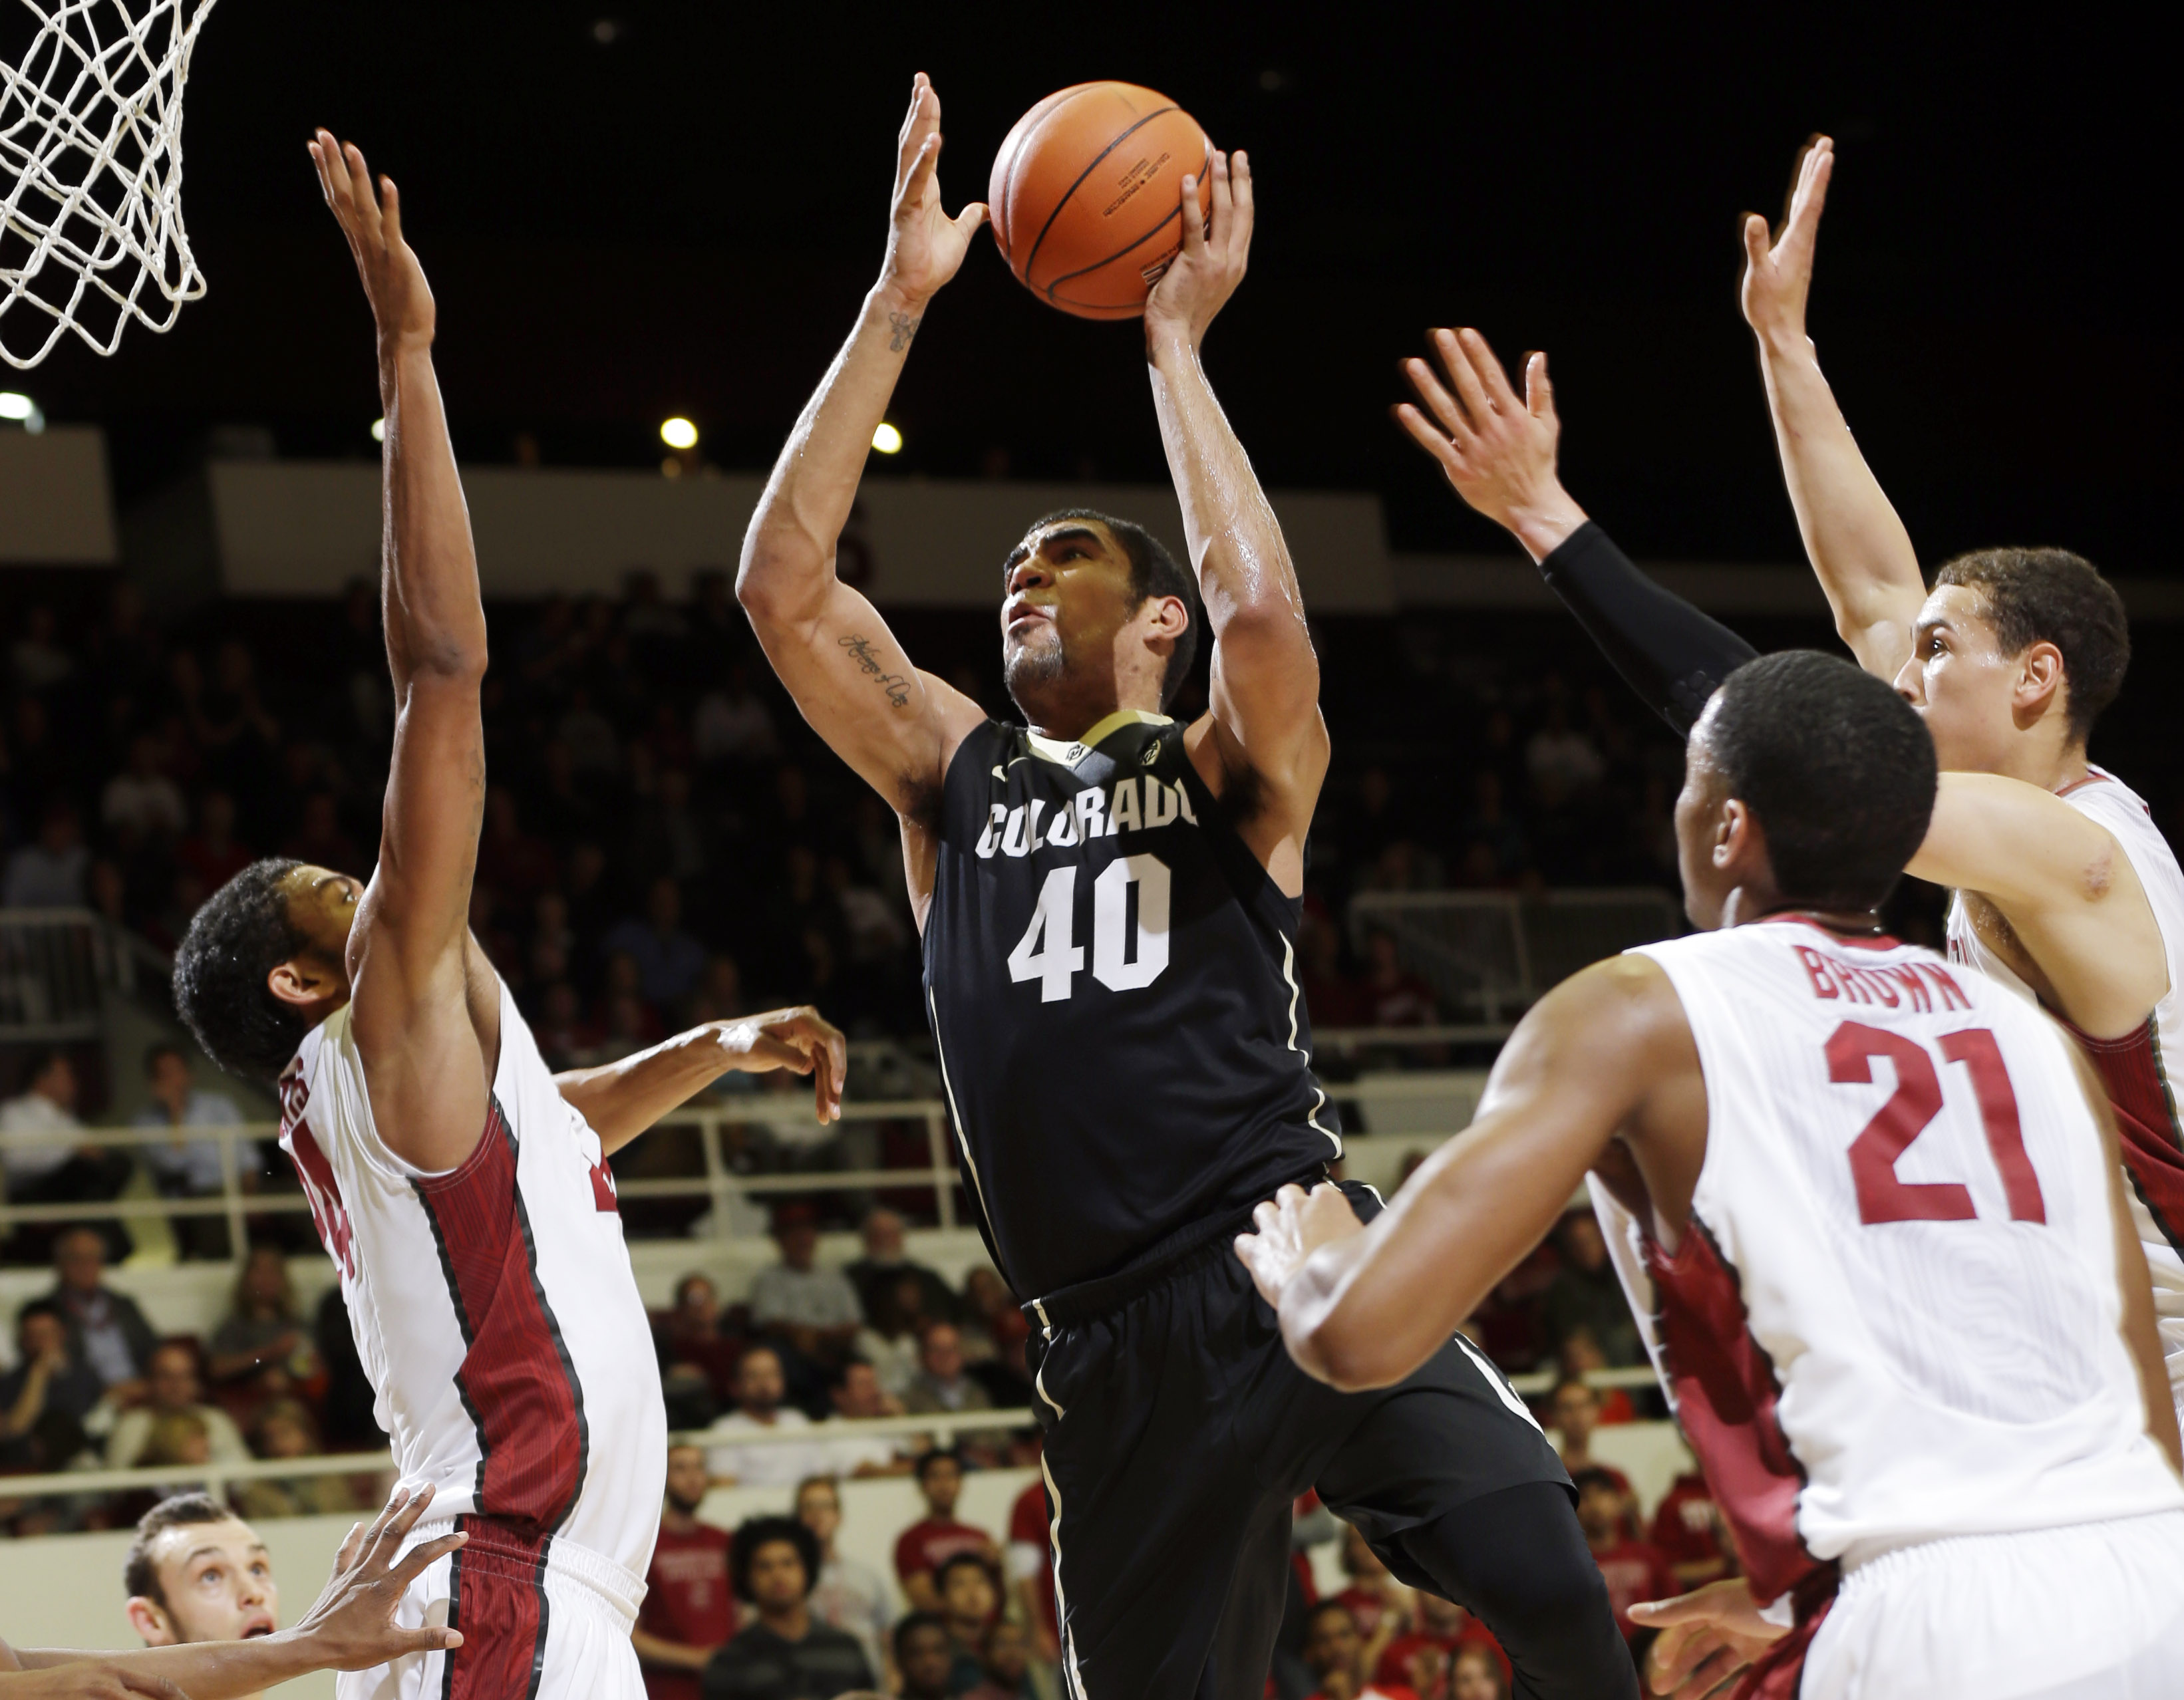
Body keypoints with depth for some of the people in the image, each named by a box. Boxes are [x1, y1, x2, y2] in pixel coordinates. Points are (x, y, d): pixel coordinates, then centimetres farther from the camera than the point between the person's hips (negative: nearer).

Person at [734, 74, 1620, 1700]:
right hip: (1119, 1349, 4)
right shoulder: (955, 778, 17)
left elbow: (1261, 611, -16)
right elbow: (783, 583, 5)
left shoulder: (1230, 773, 8)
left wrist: (1174, 342, -7)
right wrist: (897, 304, 2)